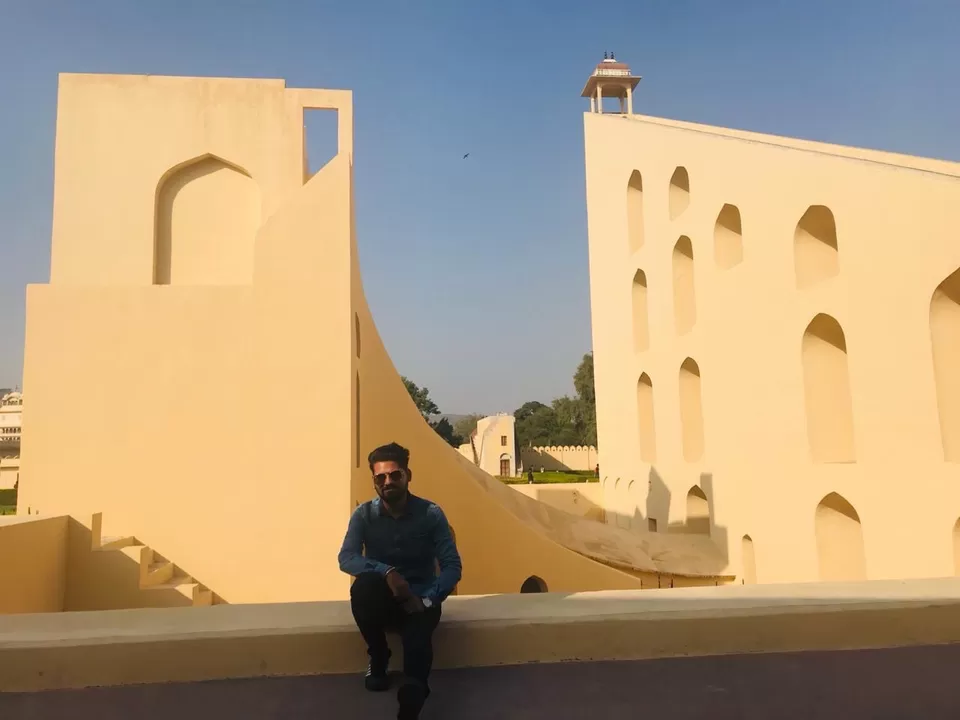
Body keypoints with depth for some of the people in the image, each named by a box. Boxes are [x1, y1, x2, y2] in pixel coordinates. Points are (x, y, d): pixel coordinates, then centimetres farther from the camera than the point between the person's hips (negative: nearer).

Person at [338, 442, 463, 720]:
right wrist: (386, 572, -35)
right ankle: (378, 658, -8)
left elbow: (452, 566, -9)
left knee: (417, 637, -36)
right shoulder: (363, 514, -5)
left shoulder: (431, 514, -9)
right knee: (362, 586, -33)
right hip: (383, 600, 2)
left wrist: (427, 601, -25)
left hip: (419, 600, -2)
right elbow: (346, 559, -18)